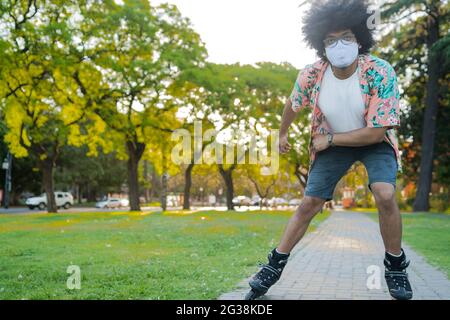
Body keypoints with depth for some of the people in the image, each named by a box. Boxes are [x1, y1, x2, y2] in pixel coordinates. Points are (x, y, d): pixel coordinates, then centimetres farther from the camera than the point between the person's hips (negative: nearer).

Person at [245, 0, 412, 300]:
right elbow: (293, 105, 2)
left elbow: (375, 132, -27)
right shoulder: (311, 76, -21)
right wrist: (283, 133, 17)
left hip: (375, 141, -2)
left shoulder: (381, 73, -30)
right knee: (310, 203, -1)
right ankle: (276, 263, 15)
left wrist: (329, 139, -19)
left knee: (385, 194, -26)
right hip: (332, 142, 2)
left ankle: (396, 266, -2)